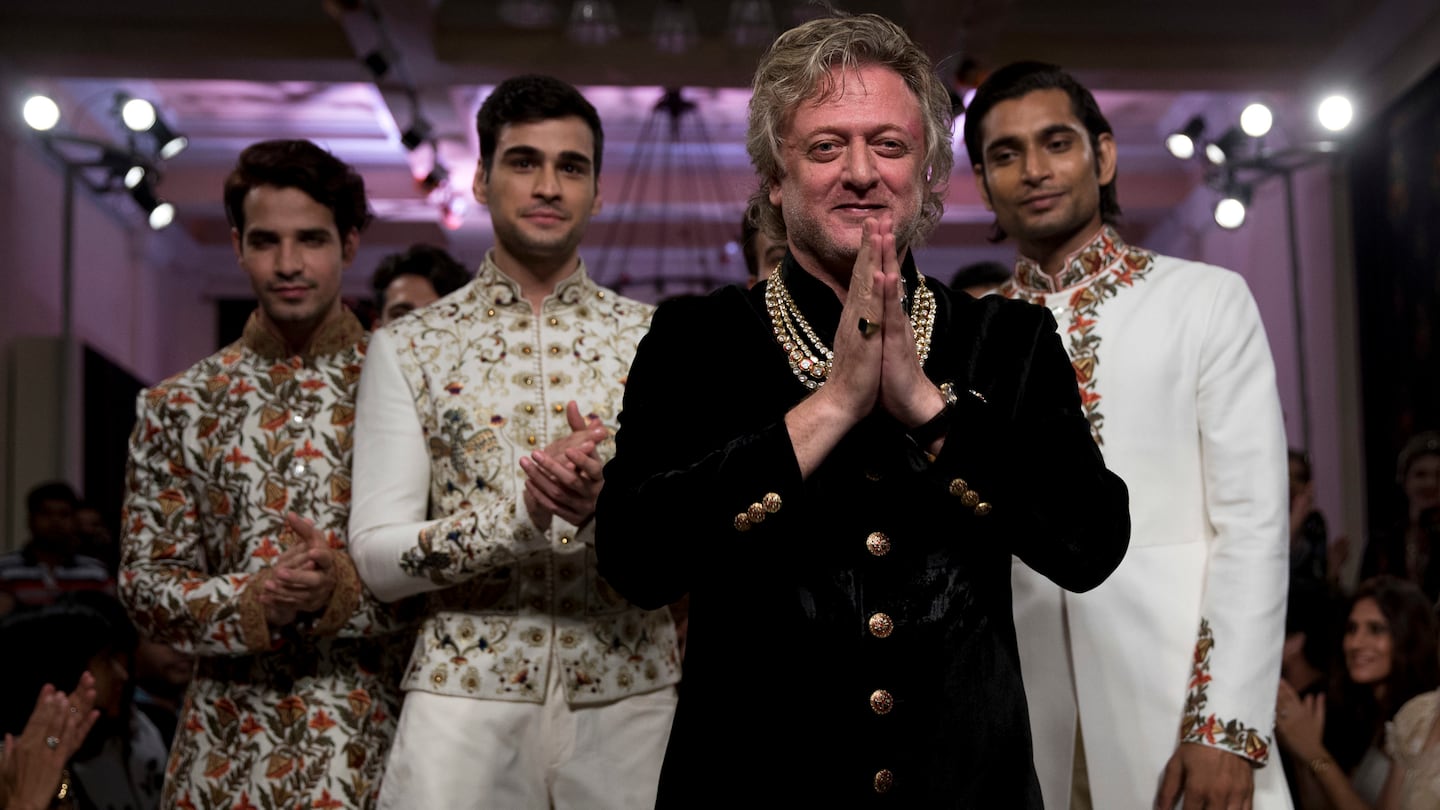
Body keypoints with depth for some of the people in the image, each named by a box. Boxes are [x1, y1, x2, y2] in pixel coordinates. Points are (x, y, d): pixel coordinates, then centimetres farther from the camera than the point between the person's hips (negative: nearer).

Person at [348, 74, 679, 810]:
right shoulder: (408, 348, 2)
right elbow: (377, 557, -5)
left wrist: (602, 508, -23)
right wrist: (524, 512, -21)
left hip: (629, 697, 1)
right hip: (465, 697, -1)